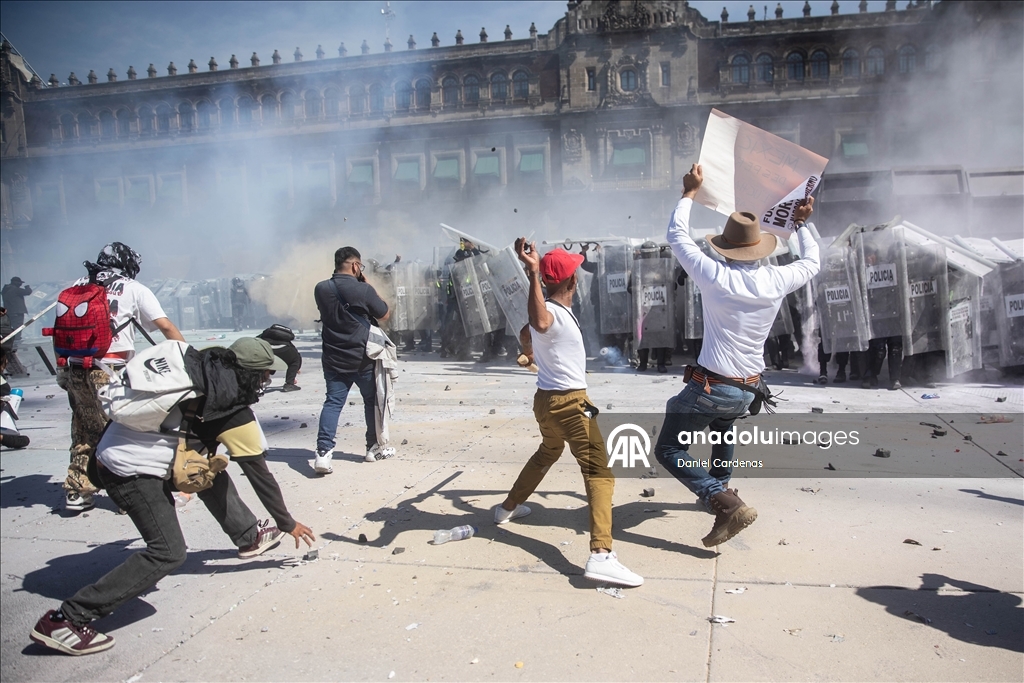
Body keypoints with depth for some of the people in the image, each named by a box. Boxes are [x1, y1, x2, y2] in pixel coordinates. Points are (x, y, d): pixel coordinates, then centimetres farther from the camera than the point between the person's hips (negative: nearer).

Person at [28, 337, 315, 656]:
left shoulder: (200, 367, 3)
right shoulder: (236, 416, -12)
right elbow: (260, 475, -2)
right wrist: (288, 524, 11)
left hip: (113, 447, 9)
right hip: (134, 471, -9)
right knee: (168, 553, -8)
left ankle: (249, 536, 34)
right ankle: (65, 619, -7)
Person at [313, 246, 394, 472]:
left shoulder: (321, 289, 0)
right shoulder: (363, 290, -15)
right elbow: (384, 314, -1)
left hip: (334, 358, 4)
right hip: (362, 358, -3)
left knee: (333, 402, 4)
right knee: (372, 400, 14)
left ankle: (323, 451, -10)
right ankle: (374, 447, 25)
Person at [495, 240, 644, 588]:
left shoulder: (552, 310, 9)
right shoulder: (553, 312, -21)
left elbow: (526, 333, 30)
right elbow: (539, 324, -48)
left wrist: (532, 356, 51)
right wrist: (532, 274, -53)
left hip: (549, 399, 10)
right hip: (568, 402, -10)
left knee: (547, 454, 32)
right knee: (599, 471, -14)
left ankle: (508, 507, 47)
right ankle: (600, 555, -24)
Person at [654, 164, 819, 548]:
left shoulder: (715, 277, -15)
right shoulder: (776, 281, -5)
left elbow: (677, 235, -1)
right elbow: (811, 263, 19)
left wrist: (690, 192, 10)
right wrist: (801, 225, 30)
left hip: (710, 387, -6)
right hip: (748, 389, 7)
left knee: (668, 450, 0)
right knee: (723, 428, 37)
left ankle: (727, 505, -13)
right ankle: (720, 489, 51)